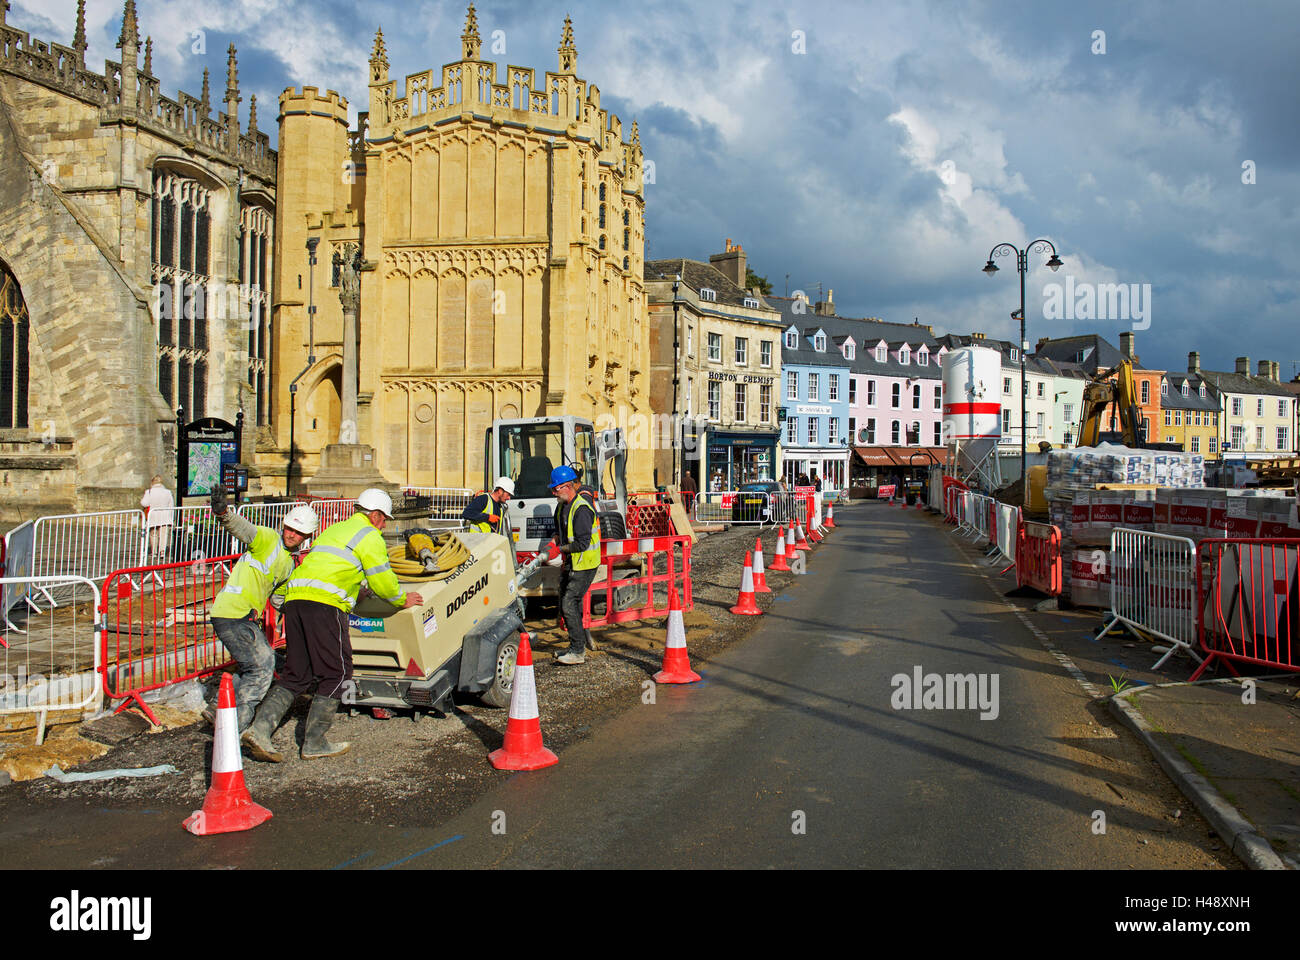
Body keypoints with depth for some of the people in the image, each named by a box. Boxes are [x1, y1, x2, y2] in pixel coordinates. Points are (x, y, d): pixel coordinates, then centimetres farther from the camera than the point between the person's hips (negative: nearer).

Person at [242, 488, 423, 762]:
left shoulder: (334, 529, 30)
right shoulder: (369, 536, 5)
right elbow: (383, 582, 3)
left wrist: (360, 588, 47)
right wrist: (403, 600, 21)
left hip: (295, 596, 8)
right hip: (324, 604, -8)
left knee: (295, 675, 12)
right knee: (336, 674, 2)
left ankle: (259, 728, -3)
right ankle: (314, 742, 3)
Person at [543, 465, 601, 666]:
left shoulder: (581, 509, -22)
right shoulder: (562, 505, 9)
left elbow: (582, 543, -25)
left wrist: (559, 549, -14)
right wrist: (553, 543, 5)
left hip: (584, 565, -10)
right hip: (570, 564, 10)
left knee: (569, 604, -12)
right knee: (566, 603, 13)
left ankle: (578, 652, -6)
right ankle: (578, 646, 24)